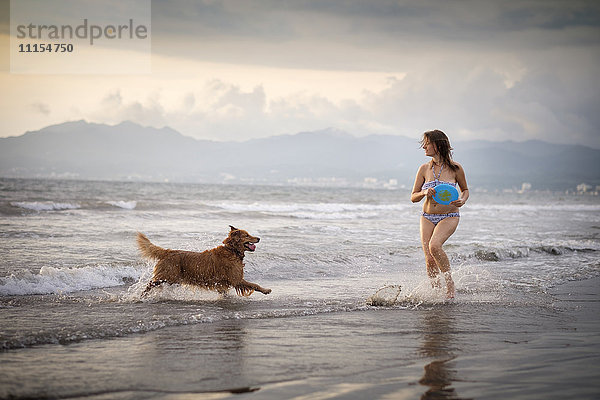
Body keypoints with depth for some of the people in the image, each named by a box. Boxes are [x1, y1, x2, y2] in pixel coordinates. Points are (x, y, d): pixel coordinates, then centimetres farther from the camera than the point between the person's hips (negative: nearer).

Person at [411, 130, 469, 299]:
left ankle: (450, 282, -11)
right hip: (428, 217, 3)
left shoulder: (455, 168, -6)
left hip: (449, 217, -3)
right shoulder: (424, 169, 1)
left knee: (434, 245, -29)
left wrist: (462, 200, -10)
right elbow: (413, 197, 6)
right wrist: (424, 192, -16)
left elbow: (465, 189, 12)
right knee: (429, 260, -8)